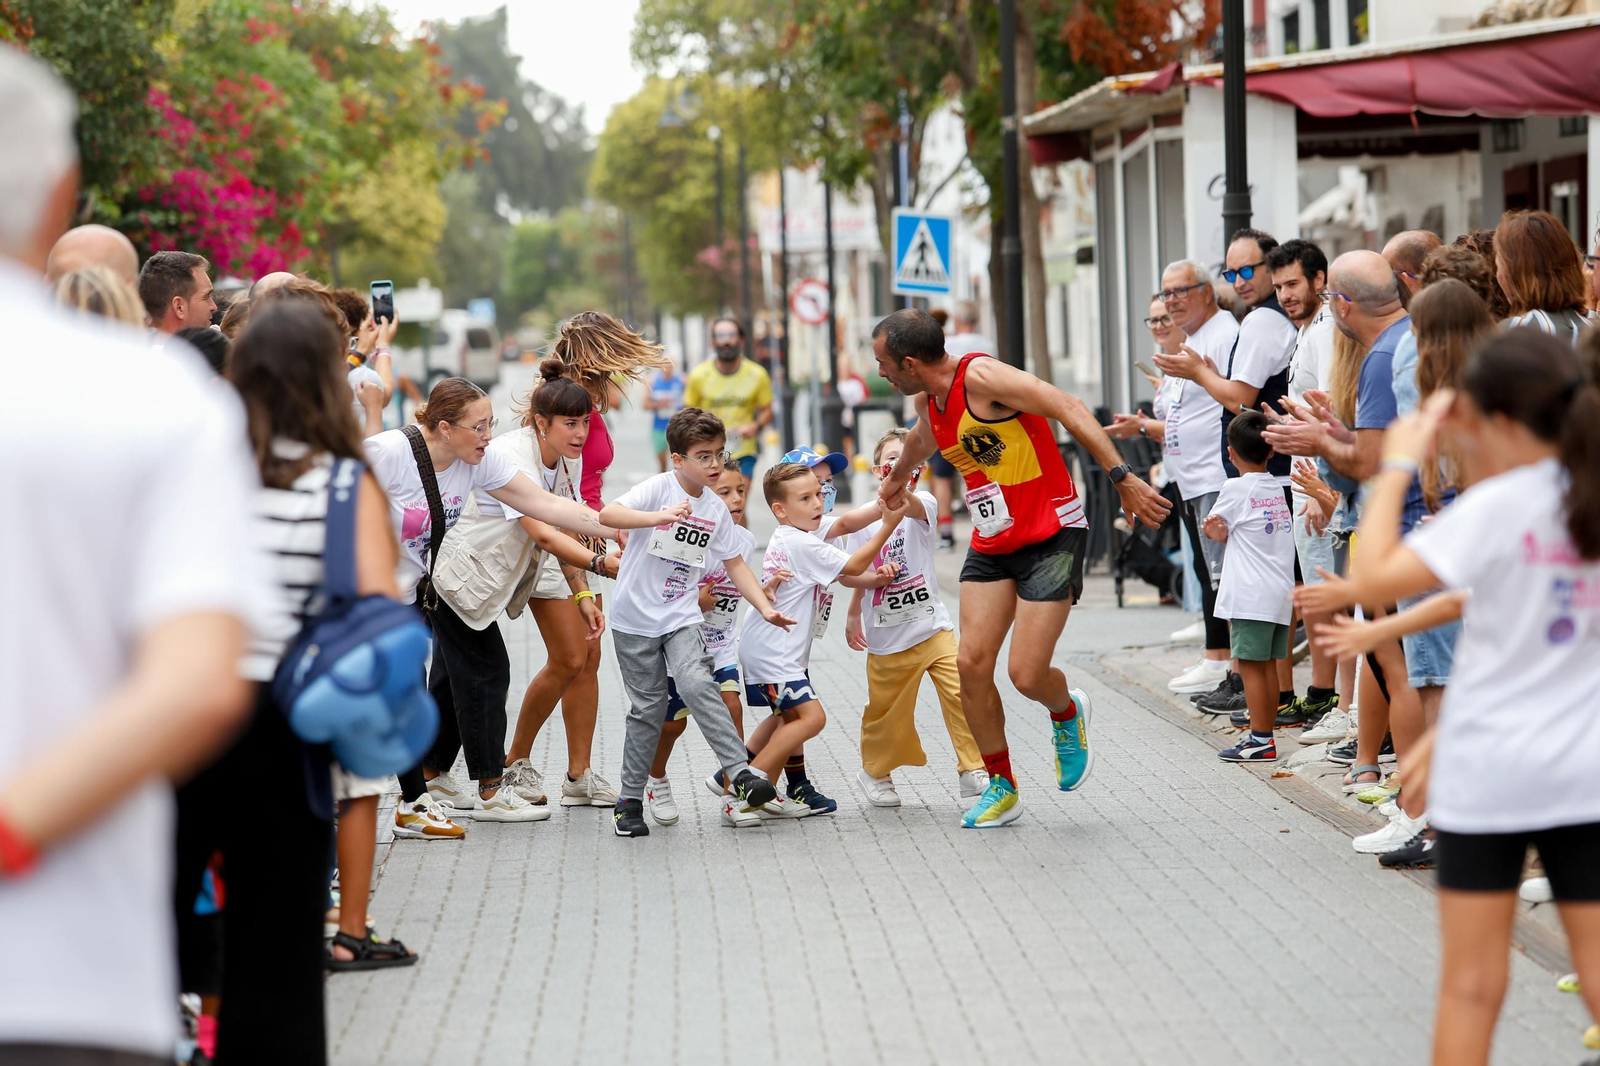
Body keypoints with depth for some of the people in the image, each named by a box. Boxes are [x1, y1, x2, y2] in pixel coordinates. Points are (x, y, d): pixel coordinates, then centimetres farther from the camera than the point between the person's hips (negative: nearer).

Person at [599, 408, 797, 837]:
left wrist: (766, 608, 1)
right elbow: (607, 514, -27)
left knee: (696, 683, -22)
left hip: (681, 617, 3)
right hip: (636, 616, -3)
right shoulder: (659, 488, -12)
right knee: (648, 707, 1)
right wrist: (659, 518, -42)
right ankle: (630, 799, 14)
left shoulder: (716, 509, 5)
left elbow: (735, 565, 12)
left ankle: (742, 774, -24)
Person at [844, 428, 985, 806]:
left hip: (931, 625, -1)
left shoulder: (923, 503, -6)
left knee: (960, 693, -14)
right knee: (886, 708, 10)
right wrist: (852, 615, 0)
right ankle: (875, 772, 33)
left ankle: (972, 771, -3)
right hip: (887, 634, 1)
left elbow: (913, 507, -32)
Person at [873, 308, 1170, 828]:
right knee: (972, 663, -6)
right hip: (991, 546, 8)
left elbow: (1069, 409, -25)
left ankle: (1067, 714, 25)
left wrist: (1121, 478, -30)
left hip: (1051, 536, -8)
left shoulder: (981, 376, -19)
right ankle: (1001, 787, 11)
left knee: (1026, 675, -12)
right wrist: (898, 477, 54)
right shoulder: (929, 399, 7)